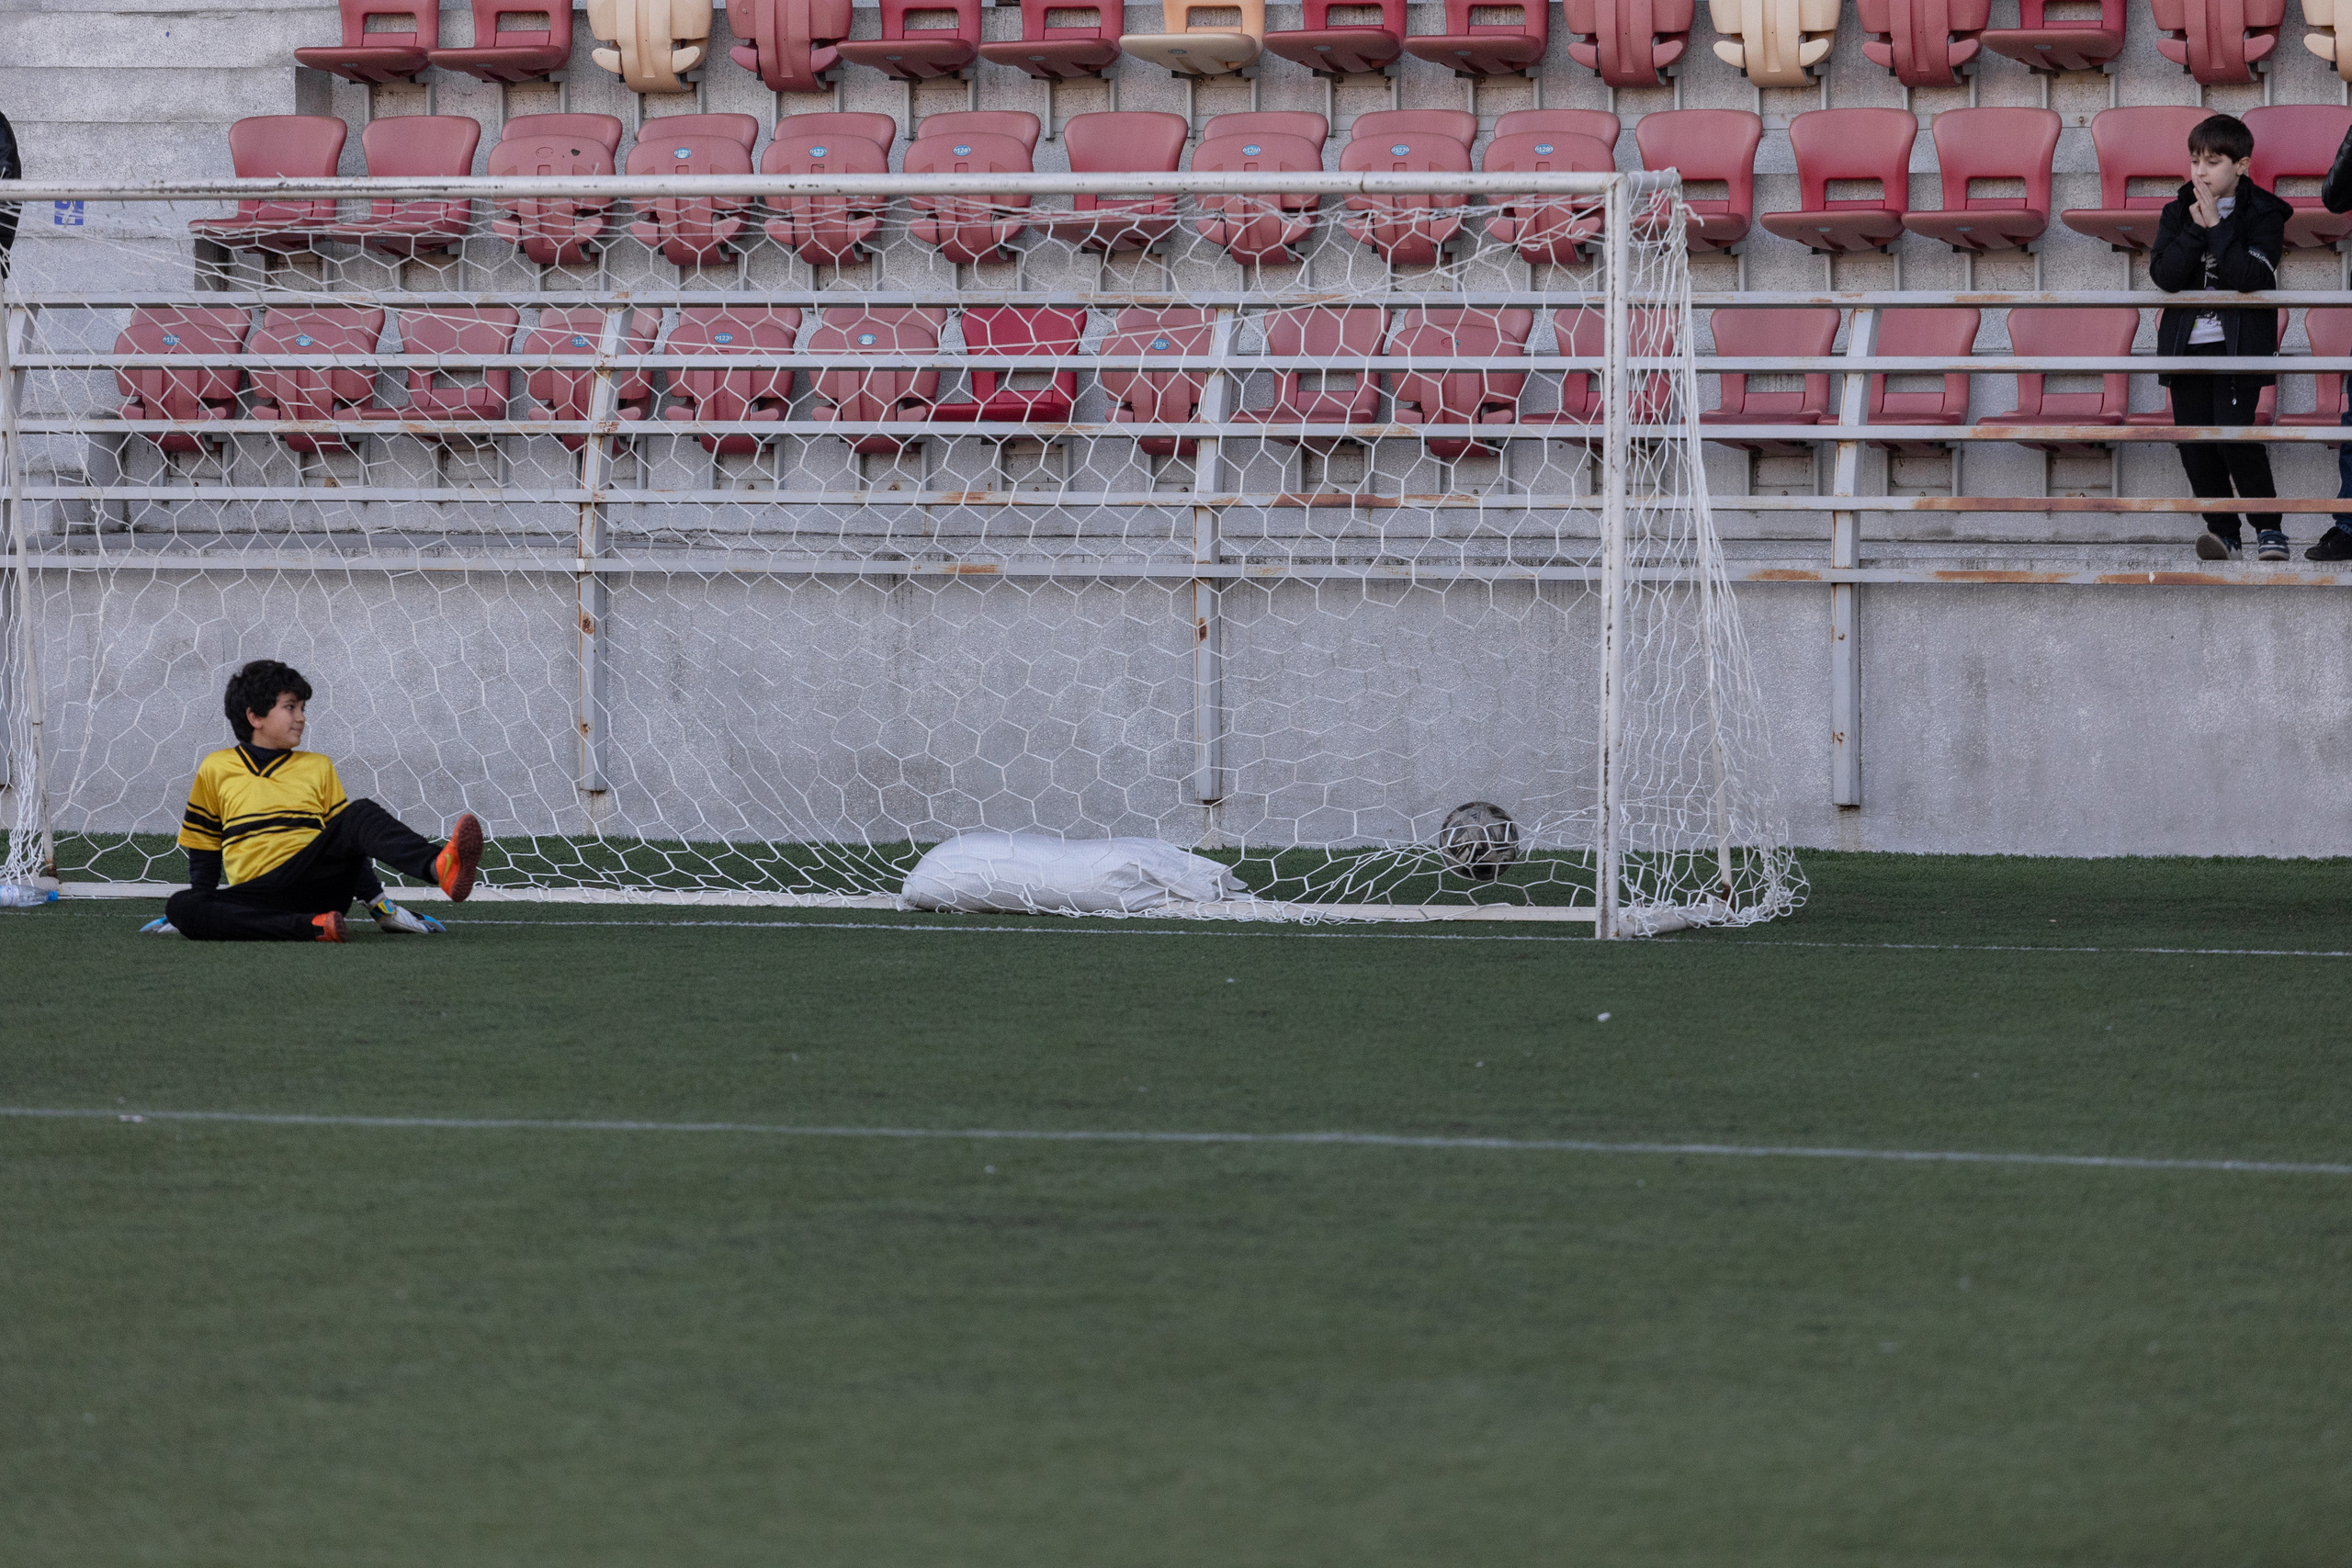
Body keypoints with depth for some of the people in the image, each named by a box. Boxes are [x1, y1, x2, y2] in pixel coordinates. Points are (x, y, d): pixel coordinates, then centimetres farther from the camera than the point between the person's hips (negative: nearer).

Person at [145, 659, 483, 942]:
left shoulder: (318, 768, 20)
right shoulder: (215, 770, 14)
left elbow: (351, 850, 17)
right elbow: (203, 850, 20)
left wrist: (378, 904, 7)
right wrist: (200, 911, 13)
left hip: (317, 883, 1)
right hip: (259, 896, -1)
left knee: (361, 816, -26)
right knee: (180, 906, -33)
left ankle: (440, 868, -55)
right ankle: (312, 927, -42)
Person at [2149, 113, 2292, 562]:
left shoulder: (2263, 216, -3)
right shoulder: (2177, 213, 7)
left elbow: (2252, 277, -19)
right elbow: (2165, 275, -6)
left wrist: (2217, 227, -17)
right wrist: (2197, 229, -15)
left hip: (2238, 344, -4)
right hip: (2186, 344, 4)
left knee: (2234, 435, -13)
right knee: (2194, 444, 2)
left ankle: (2269, 528, 0)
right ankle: (2223, 531, 13)